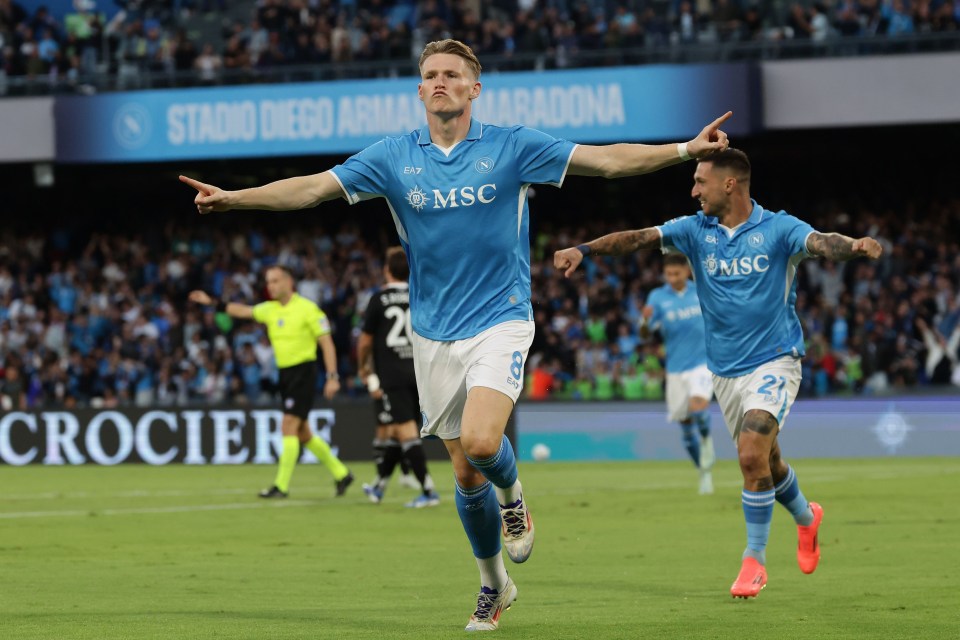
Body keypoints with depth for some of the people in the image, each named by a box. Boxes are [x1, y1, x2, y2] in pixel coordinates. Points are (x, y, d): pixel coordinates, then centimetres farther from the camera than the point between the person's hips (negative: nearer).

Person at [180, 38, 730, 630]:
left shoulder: (512, 147, -4)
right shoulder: (394, 157, 2)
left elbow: (607, 160, -8)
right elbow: (312, 187, -2)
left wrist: (686, 150, -19)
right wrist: (232, 198, -13)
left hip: (500, 321, -3)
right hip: (434, 333, 3)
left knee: (480, 442, -26)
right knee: (466, 472, 6)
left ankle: (512, 494, 9)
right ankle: (494, 585, 27)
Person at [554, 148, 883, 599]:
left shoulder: (777, 229, -9)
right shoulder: (695, 231, 1)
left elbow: (820, 243, -27)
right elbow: (639, 238, -11)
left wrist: (855, 247, -49)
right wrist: (584, 249, -26)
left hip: (773, 361, -5)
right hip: (725, 371, 5)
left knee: (752, 454, -20)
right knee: (764, 460, 15)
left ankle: (754, 558, -7)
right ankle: (805, 517, 45)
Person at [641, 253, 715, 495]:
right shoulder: (658, 297, -3)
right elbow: (645, 334, -11)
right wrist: (645, 321, -31)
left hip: (702, 361, -1)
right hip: (676, 368, 1)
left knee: (698, 407, -28)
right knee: (686, 424, 5)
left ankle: (706, 438, 4)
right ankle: (704, 473, 22)